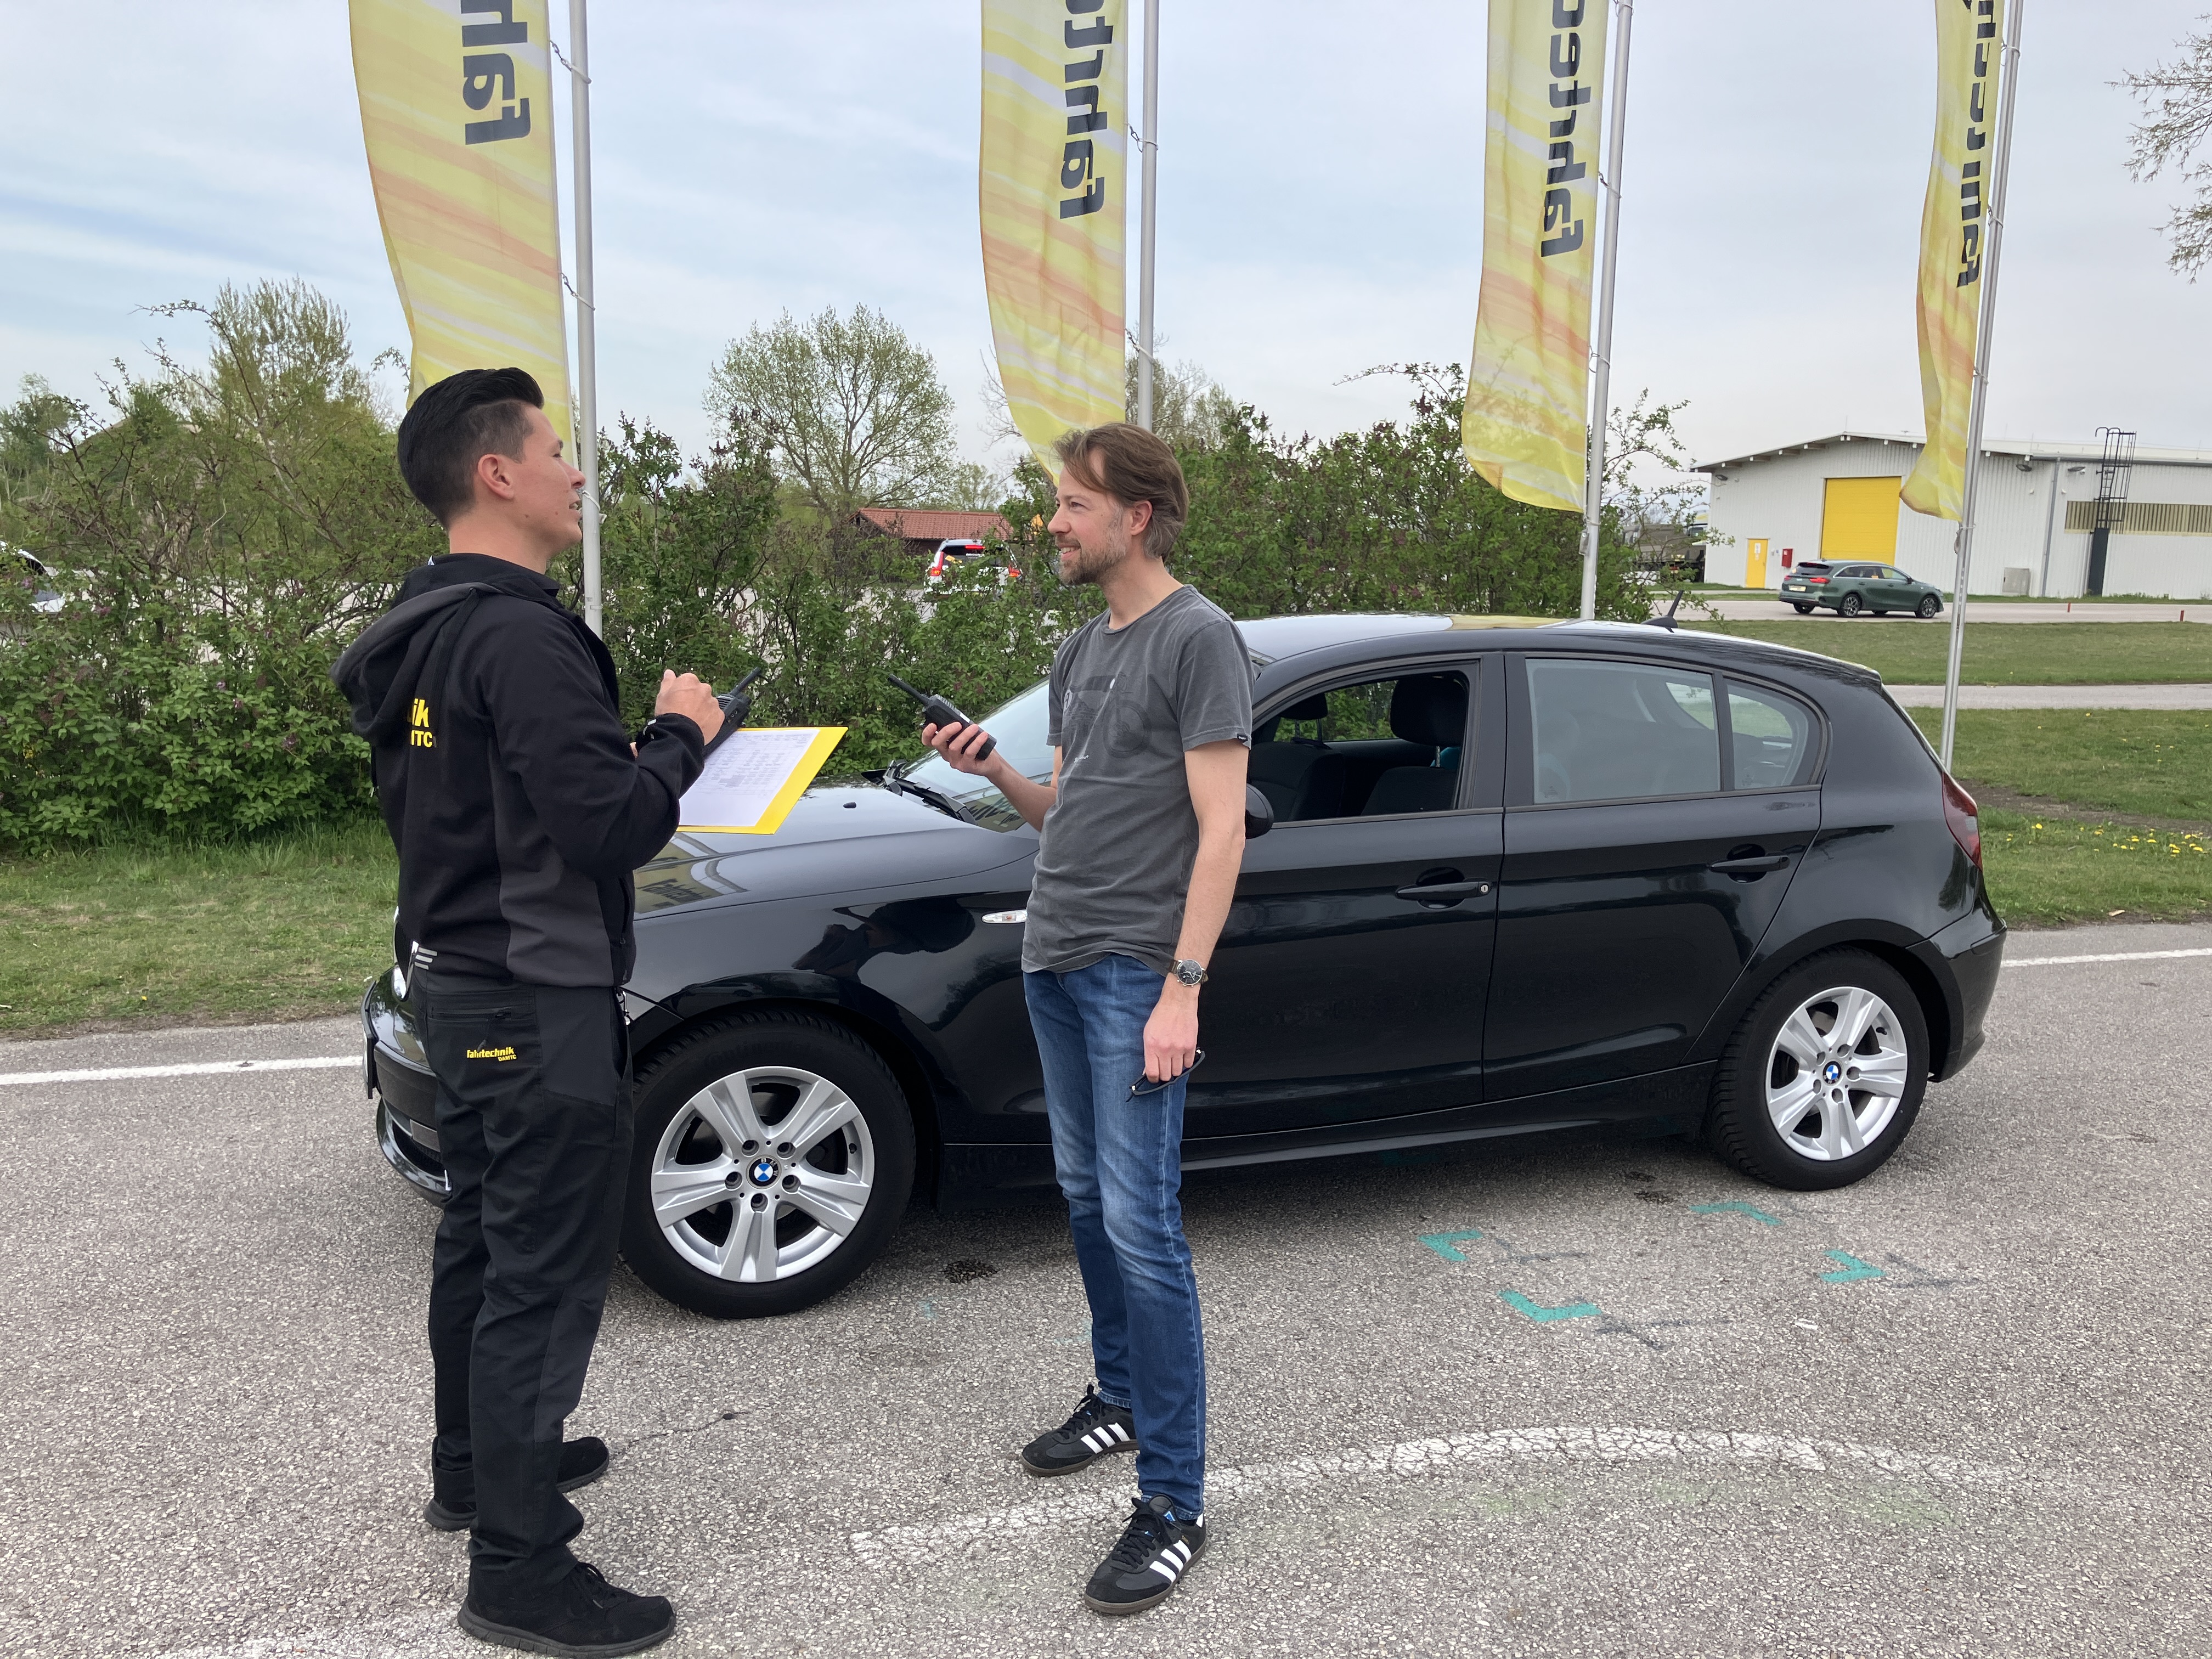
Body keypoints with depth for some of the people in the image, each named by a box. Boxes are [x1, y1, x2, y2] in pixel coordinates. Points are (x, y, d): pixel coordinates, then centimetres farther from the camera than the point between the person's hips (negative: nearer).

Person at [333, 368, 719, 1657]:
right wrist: (680, 736, -11)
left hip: (458, 982, 10)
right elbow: (611, 826, -29)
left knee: (484, 1239, 22)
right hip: (539, 1000, -10)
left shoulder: (420, 634, 10)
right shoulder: (522, 634, -22)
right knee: (544, 1275, -2)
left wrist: (633, 744, 14)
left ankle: (477, 1464, 40)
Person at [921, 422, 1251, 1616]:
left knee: (1142, 1227, -7)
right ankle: (1121, 1398, 33)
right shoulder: (1082, 650, 17)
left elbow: (1220, 828, -14)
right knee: (1086, 1198, 16)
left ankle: (1174, 1505, 2)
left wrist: (1182, 990, -20)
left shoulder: (1199, 640, -9)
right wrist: (992, 770, 2)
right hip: (1054, 962, 8)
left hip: (1136, 975, -8)